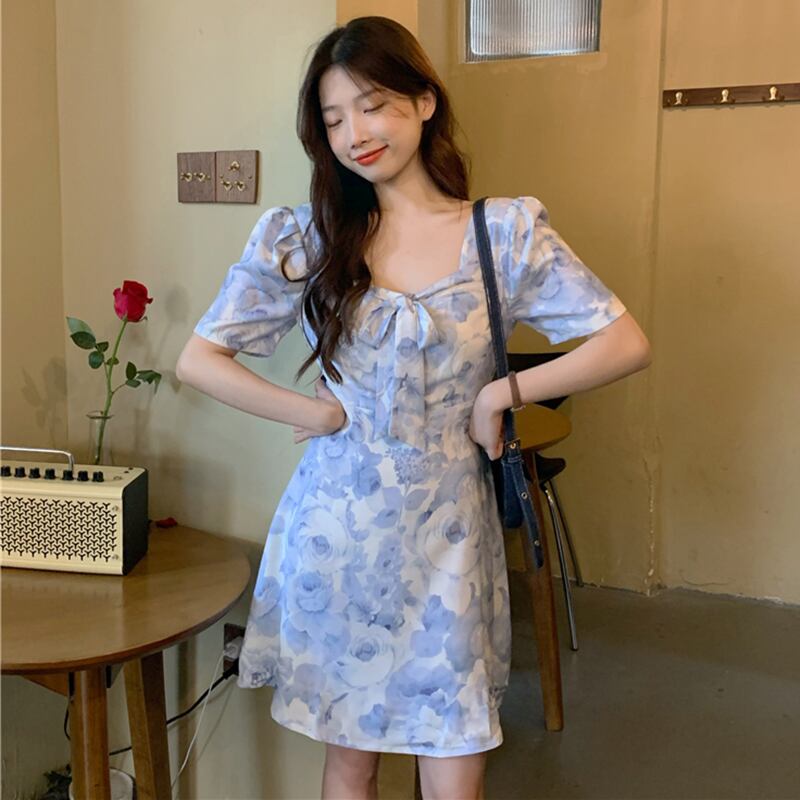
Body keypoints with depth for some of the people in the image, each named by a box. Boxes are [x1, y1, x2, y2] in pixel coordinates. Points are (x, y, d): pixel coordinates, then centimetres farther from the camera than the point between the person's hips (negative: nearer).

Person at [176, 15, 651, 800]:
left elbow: (626, 344, -4)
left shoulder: (507, 231, -3)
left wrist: (500, 391, -9)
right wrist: (319, 415, -8)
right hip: (336, 530, 1)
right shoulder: (307, 237, -1)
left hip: (447, 536, 0)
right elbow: (198, 359, -2)